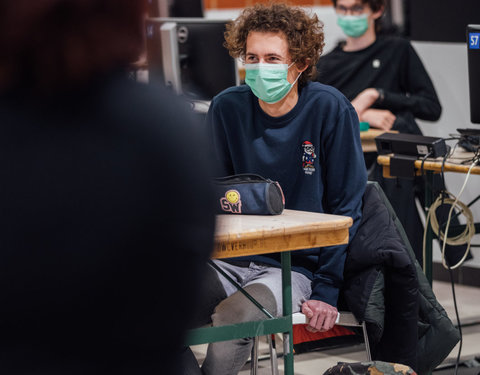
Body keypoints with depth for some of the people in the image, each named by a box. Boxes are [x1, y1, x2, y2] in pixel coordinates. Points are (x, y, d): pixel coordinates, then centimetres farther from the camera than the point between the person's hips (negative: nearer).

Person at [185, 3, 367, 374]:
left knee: (231, 318, -33)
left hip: (297, 268, -3)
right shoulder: (226, 108, 2)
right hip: (230, 261, 3)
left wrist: (326, 290, -9)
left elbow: (344, 207, -4)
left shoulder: (330, 110, -7)